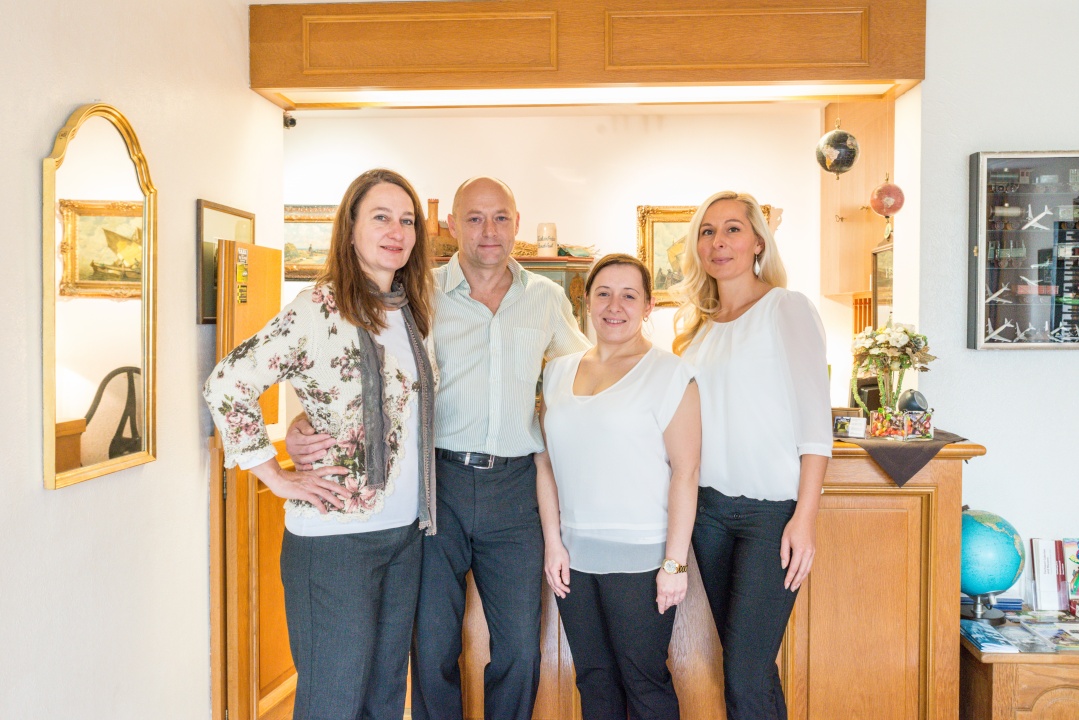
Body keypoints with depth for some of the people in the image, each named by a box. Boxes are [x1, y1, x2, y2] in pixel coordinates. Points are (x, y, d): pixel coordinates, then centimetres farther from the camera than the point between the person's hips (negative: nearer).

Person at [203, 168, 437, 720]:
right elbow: (226, 385, -16)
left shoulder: (410, 312, 10)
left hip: (406, 531, 7)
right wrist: (277, 478, -12)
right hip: (336, 535, -7)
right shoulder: (318, 310, -12)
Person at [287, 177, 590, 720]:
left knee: (519, 648, 9)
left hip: (513, 489, 2)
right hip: (436, 482, -2)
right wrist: (304, 425, -19)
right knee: (433, 644, 7)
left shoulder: (547, 298, 9)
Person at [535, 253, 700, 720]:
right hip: (573, 557, 5)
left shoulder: (667, 373, -5)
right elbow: (546, 463, 11)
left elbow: (685, 472, -9)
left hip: (639, 558, -5)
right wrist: (553, 542, 5)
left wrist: (674, 561, -13)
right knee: (593, 679, 14)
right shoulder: (559, 372, 10)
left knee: (644, 681, 4)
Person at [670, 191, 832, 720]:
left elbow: (815, 418, -10)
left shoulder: (787, 308, -4)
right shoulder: (696, 324, 13)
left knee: (745, 675, -7)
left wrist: (805, 517, -16)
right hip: (710, 506, 6)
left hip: (772, 507, -6)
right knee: (740, 659, 14)